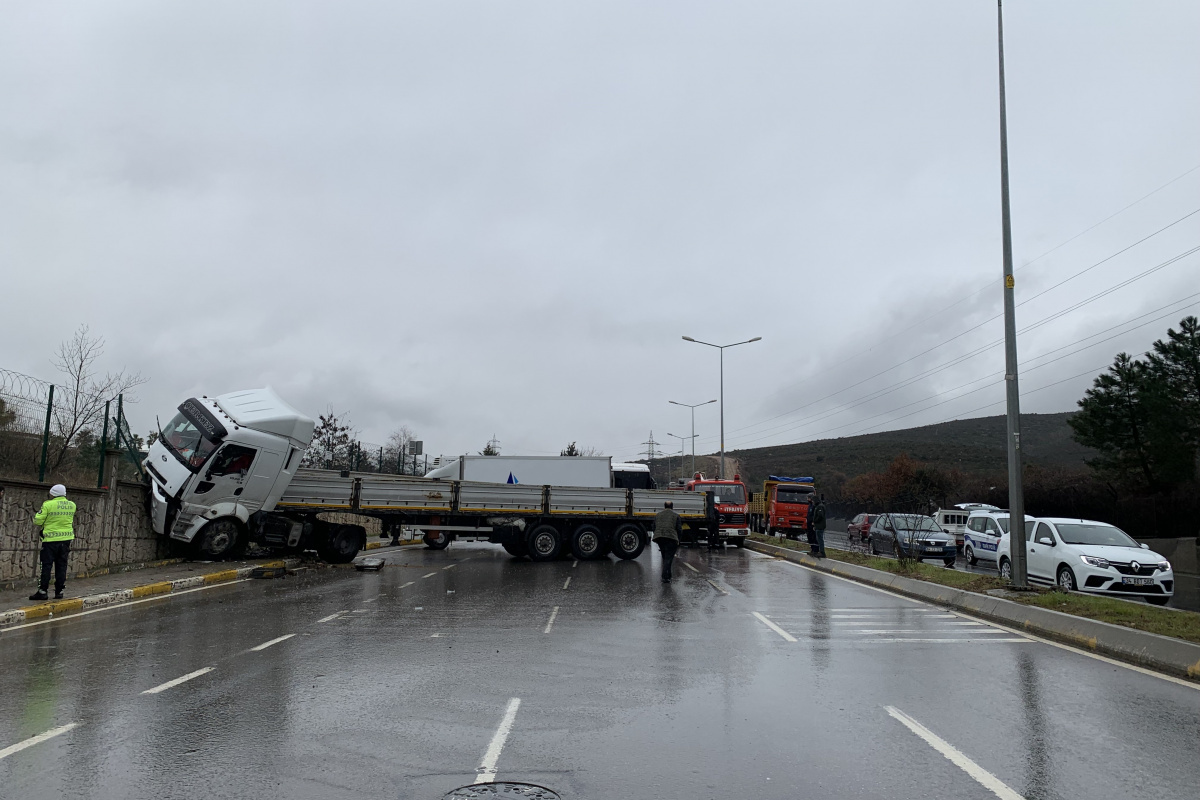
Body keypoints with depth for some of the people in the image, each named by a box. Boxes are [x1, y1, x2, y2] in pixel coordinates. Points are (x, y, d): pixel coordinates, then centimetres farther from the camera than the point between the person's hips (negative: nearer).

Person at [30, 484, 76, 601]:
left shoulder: (48, 505, -12)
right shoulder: (72, 505, 4)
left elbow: (38, 521, -8)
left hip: (51, 539, -5)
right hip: (66, 539, 5)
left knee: (46, 565, 2)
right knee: (61, 566, 10)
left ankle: (43, 591, 2)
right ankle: (59, 591, 13)